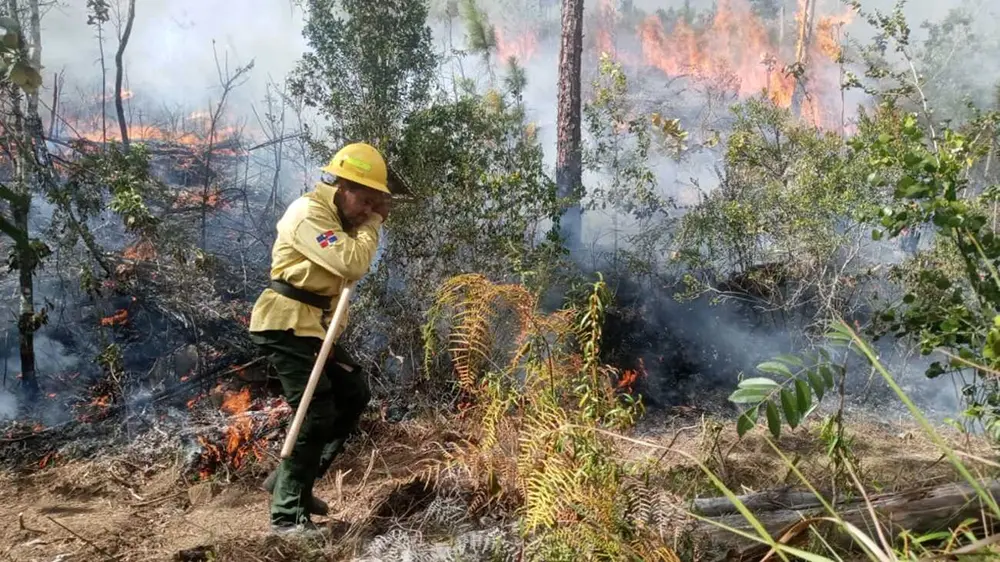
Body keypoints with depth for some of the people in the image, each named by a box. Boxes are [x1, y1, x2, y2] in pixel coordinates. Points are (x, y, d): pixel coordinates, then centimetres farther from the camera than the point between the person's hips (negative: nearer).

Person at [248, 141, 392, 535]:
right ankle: (288, 515, -3)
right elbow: (352, 264, -28)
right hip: (286, 325, -10)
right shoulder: (309, 214, -18)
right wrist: (372, 223, -13)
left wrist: (370, 220, -1)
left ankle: (289, 480, 20)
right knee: (317, 414, -13)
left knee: (354, 395, 13)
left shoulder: (336, 216, 14)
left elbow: (350, 268, 10)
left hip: (314, 326, 10)